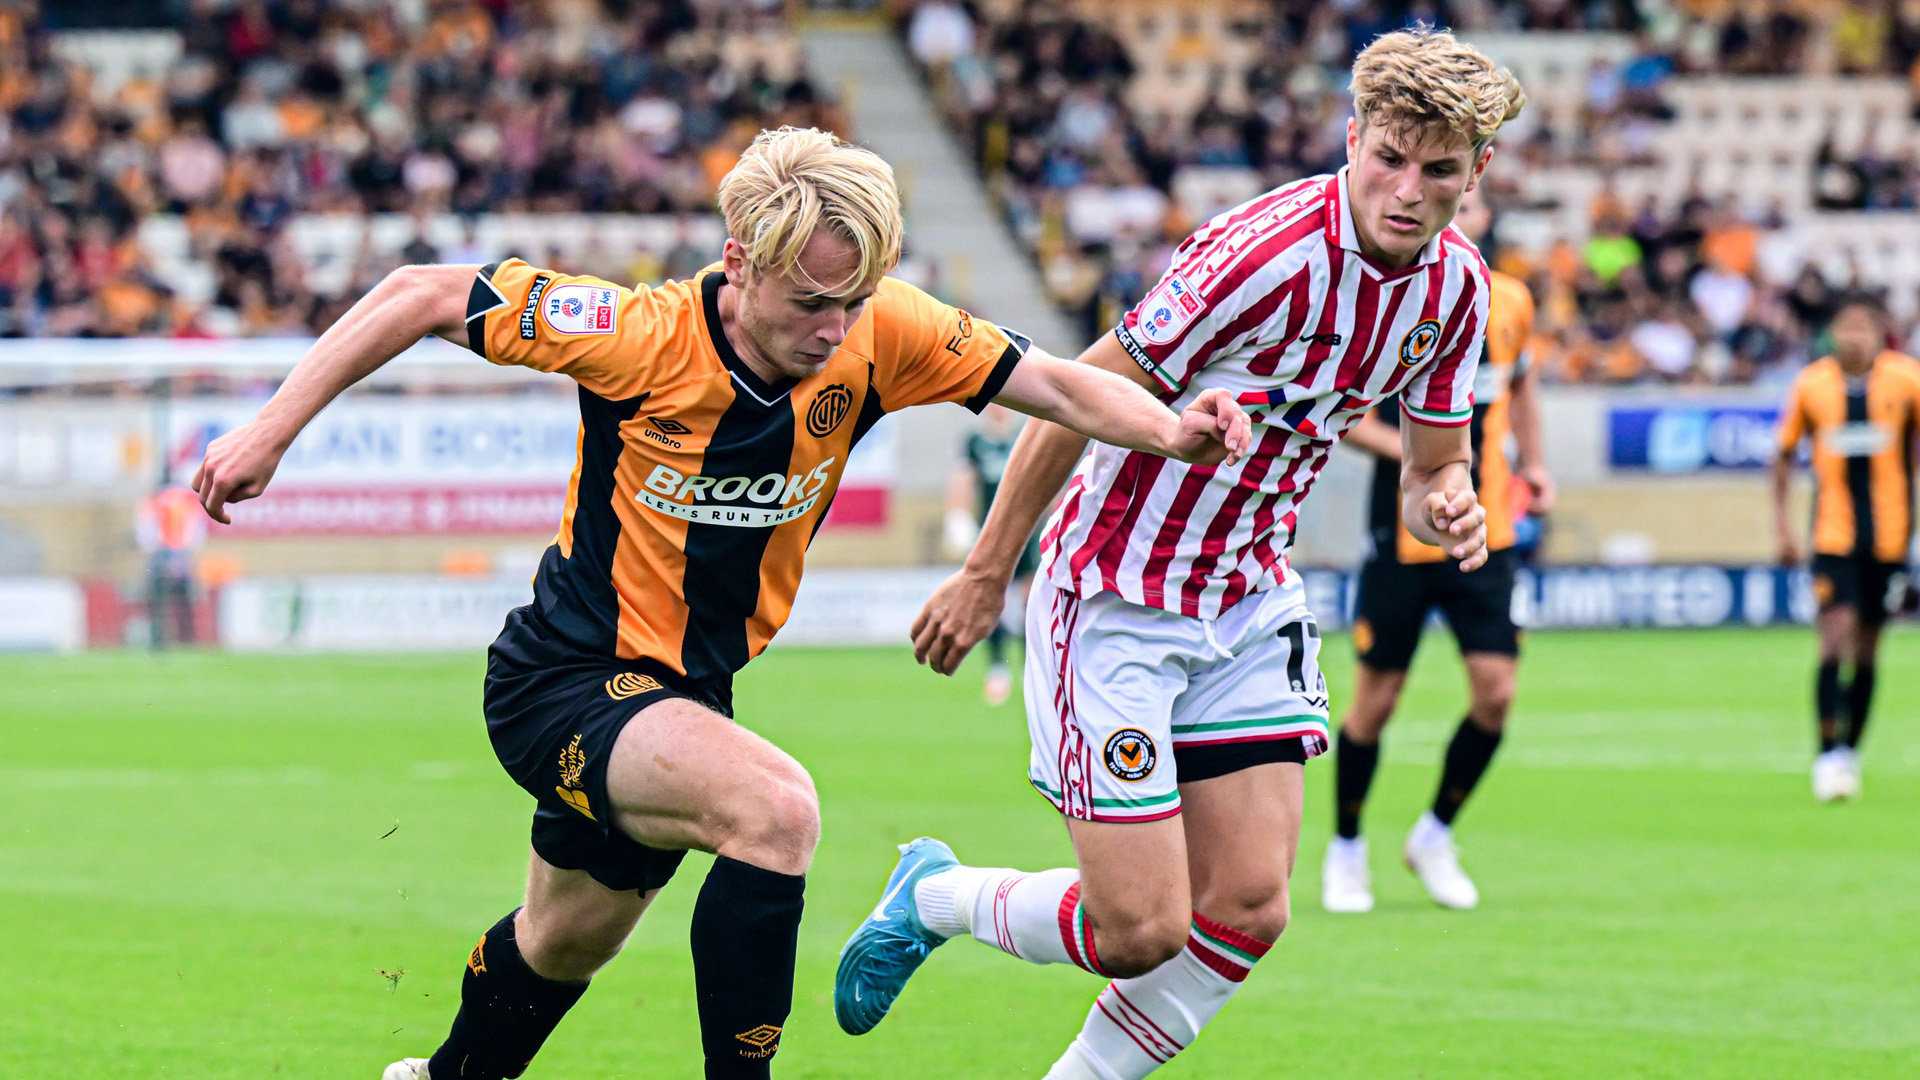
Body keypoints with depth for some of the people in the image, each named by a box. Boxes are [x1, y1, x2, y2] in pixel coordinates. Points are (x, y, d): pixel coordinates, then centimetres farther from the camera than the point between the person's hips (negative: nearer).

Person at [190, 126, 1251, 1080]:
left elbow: (1054, 382, -11)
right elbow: (421, 296, -18)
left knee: (566, 943, 26)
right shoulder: (641, 336, -26)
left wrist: (1172, 431, -31)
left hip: (686, 688, 6)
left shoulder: (880, 333, -16)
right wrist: (270, 431, -18)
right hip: (563, 680, -6)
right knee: (774, 805, -32)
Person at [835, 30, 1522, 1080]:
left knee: (1249, 909, -2)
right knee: (1140, 931, -9)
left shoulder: (1456, 285, -2)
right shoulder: (1268, 250, -26)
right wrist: (986, 572, -12)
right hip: (1116, 592, -7)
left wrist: (1444, 508, -13)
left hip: (1250, 596, 7)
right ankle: (932, 896, 20)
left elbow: (1432, 463, 12)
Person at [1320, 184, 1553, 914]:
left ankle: (1436, 836, 15)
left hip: (1484, 532, 4)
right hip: (1403, 532, -4)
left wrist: (1532, 464, 11)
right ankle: (1346, 848, 22)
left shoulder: (1510, 301, 5)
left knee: (1495, 688, -6)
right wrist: (1408, 448, -21)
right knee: (1377, 696, 1)